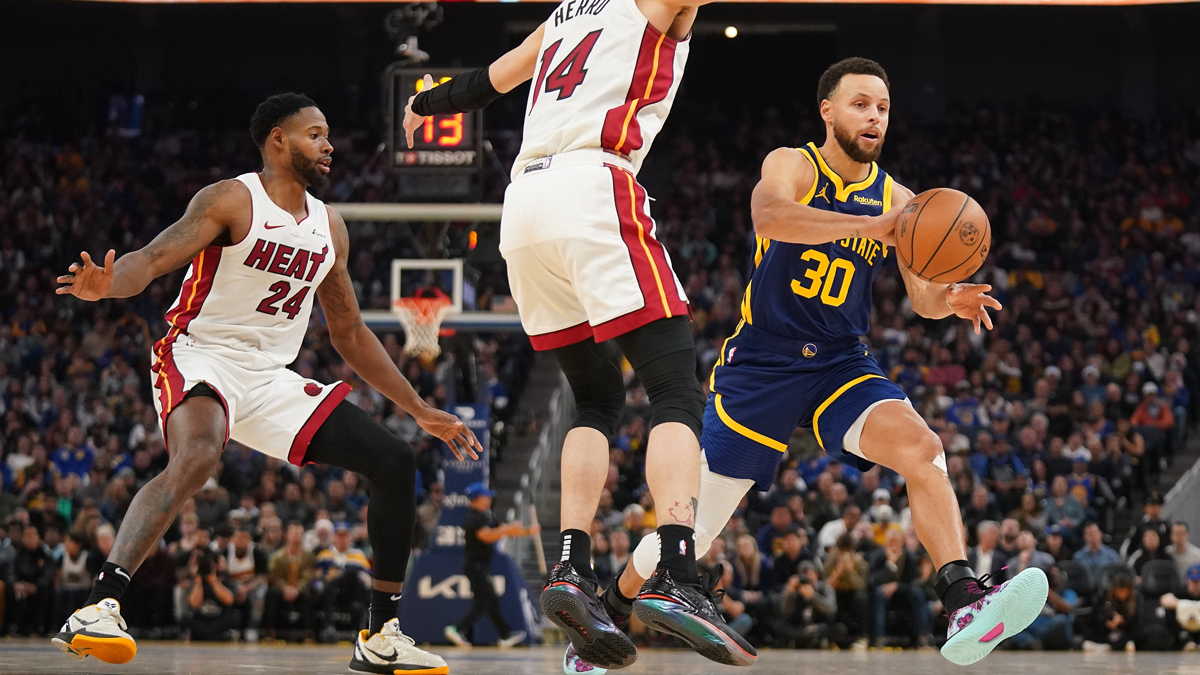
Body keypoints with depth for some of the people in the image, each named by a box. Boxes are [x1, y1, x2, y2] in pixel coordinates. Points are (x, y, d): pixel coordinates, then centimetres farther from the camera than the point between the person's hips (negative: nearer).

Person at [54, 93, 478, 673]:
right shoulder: (231, 201, -8)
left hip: (271, 379, 7)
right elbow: (151, 259, -20)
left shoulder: (329, 228, 13)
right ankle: (97, 609, -44)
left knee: (395, 463, 0)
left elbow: (349, 334, 21)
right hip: (201, 359, -7)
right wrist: (106, 284, -44)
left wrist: (420, 411, 20)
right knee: (197, 456, -39)